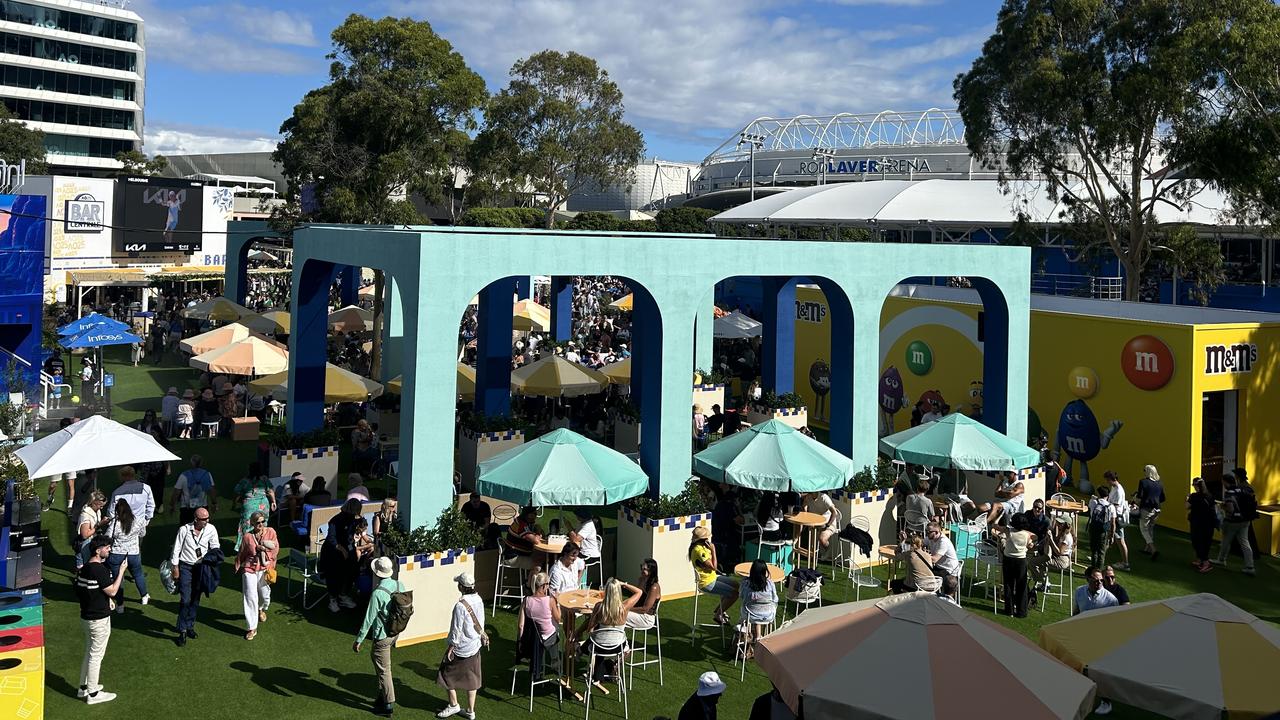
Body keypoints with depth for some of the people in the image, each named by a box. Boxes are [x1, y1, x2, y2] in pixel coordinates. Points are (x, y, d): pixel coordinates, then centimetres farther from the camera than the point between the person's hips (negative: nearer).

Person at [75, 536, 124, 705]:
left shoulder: (84, 568, 6)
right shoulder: (100, 570, -23)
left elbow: (79, 593, 15)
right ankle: (93, 694, 9)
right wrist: (121, 571, -15)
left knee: (89, 653, 22)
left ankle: (84, 687, 32)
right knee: (96, 655, 1)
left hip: (86, 615, 9)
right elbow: (113, 591, -20)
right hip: (99, 619, -9)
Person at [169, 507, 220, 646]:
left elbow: (215, 548, 8)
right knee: (185, 599, -9)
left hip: (201, 567, 3)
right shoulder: (184, 530, -13)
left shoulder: (211, 529, -6)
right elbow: (176, 550, -5)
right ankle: (182, 631, 0)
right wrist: (175, 569, -5)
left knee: (195, 599, 12)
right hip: (185, 567, -3)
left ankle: (190, 626, 28)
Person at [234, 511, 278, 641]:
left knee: (265, 595, 13)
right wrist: (238, 567, 15)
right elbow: (241, 554, 9)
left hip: (265, 568, 2)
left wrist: (262, 548, -11)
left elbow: (275, 548, 1)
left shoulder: (271, 532, -1)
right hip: (249, 568, -2)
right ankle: (252, 629, 0)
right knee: (250, 597, -5)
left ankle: (261, 609, 52)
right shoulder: (247, 536, -3)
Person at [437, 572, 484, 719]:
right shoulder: (479, 600, -3)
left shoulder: (460, 605, -25)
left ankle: (453, 705, 23)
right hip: (475, 646, 7)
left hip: (461, 648, -7)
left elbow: (457, 630, -20)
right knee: (471, 678, 14)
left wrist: (450, 649, -11)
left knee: (448, 675, 13)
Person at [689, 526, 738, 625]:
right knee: (734, 593, -11)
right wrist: (713, 550, -19)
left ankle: (720, 609, 28)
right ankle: (718, 615, 6)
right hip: (707, 583, -10)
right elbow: (713, 566, -23)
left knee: (735, 586, 18)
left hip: (712, 577, 10)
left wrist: (710, 550, 2)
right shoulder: (699, 550, -28)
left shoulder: (702, 546, 3)